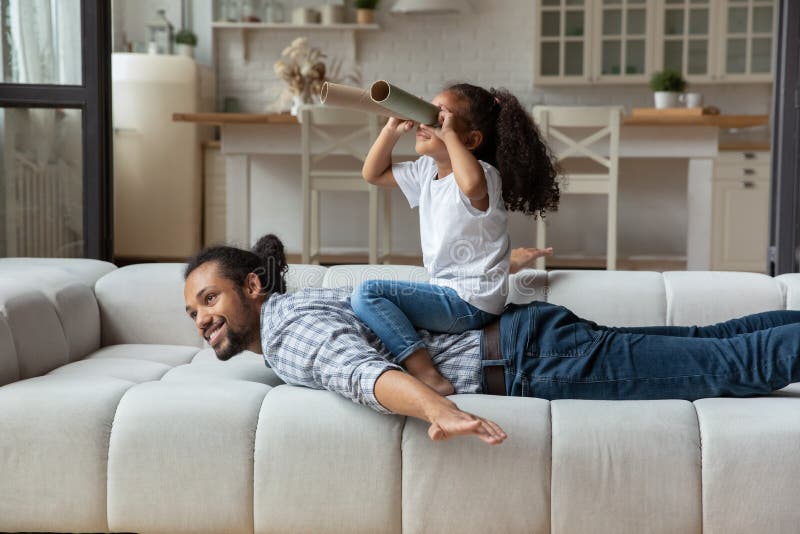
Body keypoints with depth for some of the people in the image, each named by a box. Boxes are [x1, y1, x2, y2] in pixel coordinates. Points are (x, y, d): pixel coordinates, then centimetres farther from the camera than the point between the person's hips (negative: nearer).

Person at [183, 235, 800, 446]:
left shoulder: (290, 330, -13)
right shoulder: (299, 299, 17)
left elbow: (362, 369, -34)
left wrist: (441, 411, -51)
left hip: (528, 356, -9)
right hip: (515, 333, 9)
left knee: (727, 363, -8)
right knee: (708, 346, 11)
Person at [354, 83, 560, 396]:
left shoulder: (484, 174, -19)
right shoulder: (427, 170, 9)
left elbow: (472, 184, -46)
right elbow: (373, 174, 20)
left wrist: (448, 133, -32)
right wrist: (394, 129, 5)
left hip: (470, 302, -10)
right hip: (448, 295, 10)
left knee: (367, 293, -20)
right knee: (367, 297, 23)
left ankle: (427, 376, -28)